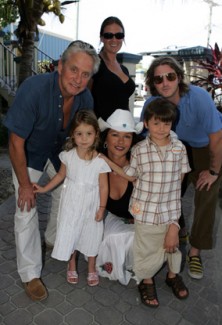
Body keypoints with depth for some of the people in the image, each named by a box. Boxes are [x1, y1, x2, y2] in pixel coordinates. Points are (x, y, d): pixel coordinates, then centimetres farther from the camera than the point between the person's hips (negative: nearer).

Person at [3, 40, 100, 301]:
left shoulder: (85, 98, -19)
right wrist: (25, 184, -22)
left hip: (61, 152, 5)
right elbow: (16, 142, -28)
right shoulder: (34, 88, -34)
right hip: (30, 153, -4)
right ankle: (30, 274, 9)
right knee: (26, 211, -8)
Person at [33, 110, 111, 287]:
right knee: (69, 234, 13)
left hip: (90, 206, -1)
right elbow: (61, 175, 4)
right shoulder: (68, 156, -12)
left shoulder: (100, 161, -19)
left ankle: (92, 268, 39)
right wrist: (45, 188, 3)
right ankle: (72, 266, 40)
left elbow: (103, 186, -11)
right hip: (71, 204, 2)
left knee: (91, 235, 15)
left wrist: (102, 208, -8)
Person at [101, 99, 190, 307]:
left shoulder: (179, 148, -4)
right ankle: (147, 281, 42)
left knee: (172, 243, 19)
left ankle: (173, 275, 50)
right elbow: (131, 177, 2)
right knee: (148, 248, 12)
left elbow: (179, 178, 5)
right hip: (146, 210, -2)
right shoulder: (139, 150, -9)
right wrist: (107, 162, -4)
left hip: (170, 209, 2)